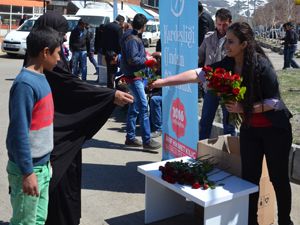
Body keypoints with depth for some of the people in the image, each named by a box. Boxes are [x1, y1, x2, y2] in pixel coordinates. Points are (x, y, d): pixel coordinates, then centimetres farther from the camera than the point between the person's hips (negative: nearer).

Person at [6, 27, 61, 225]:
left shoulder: (40, 78, 6)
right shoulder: (25, 84, -22)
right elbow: (19, 132, -23)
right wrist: (27, 172, -21)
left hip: (42, 165, 8)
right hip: (28, 168, -8)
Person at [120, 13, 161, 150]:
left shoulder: (133, 37, 15)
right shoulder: (132, 39, -16)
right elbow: (133, 59, -22)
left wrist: (144, 55, 11)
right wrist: (147, 61, -12)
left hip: (135, 76, 11)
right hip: (134, 76, -11)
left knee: (134, 107, 14)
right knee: (143, 107, -11)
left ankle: (130, 138, 21)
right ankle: (147, 141, -10)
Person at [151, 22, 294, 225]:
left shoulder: (261, 65, -22)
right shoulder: (228, 65, -7)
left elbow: (274, 101, -19)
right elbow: (197, 74, -14)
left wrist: (242, 108, -25)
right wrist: (162, 81, -22)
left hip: (275, 129, -5)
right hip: (250, 128, 5)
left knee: (279, 178, 7)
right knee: (249, 177, 7)